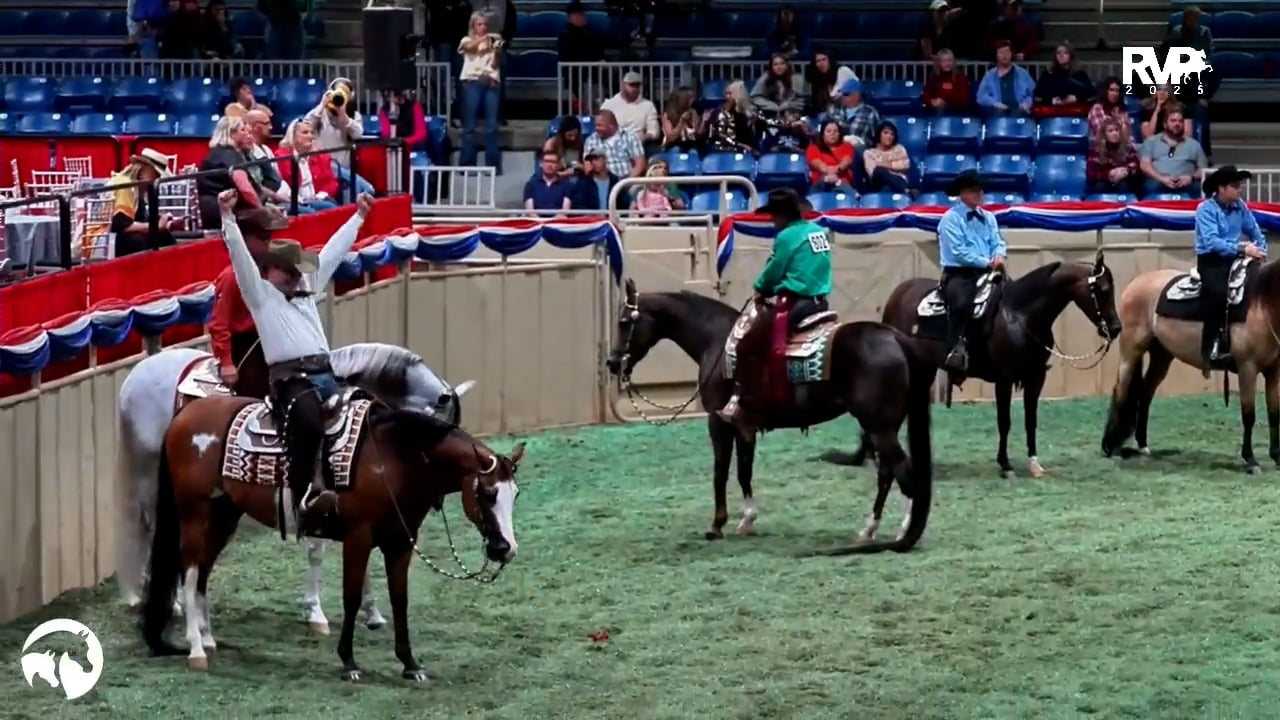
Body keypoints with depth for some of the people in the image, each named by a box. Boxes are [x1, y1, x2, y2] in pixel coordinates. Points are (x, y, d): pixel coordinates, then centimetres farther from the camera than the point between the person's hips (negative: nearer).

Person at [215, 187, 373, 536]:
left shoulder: (307, 287, 27)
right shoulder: (260, 294, 10)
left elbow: (333, 251, 33)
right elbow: (240, 255, -2)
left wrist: (358, 216, 38)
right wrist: (228, 217, -12)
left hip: (326, 374, 8)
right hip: (291, 378, -8)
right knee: (309, 424, -34)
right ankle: (306, 499, -44)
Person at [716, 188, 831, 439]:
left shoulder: (787, 236, -10)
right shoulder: (819, 231, 14)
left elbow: (773, 272, -6)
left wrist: (759, 290, 15)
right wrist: (768, 288, 20)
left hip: (794, 304, -9)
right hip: (819, 302, 9)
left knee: (748, 346, -6)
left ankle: (745, 406, -12)